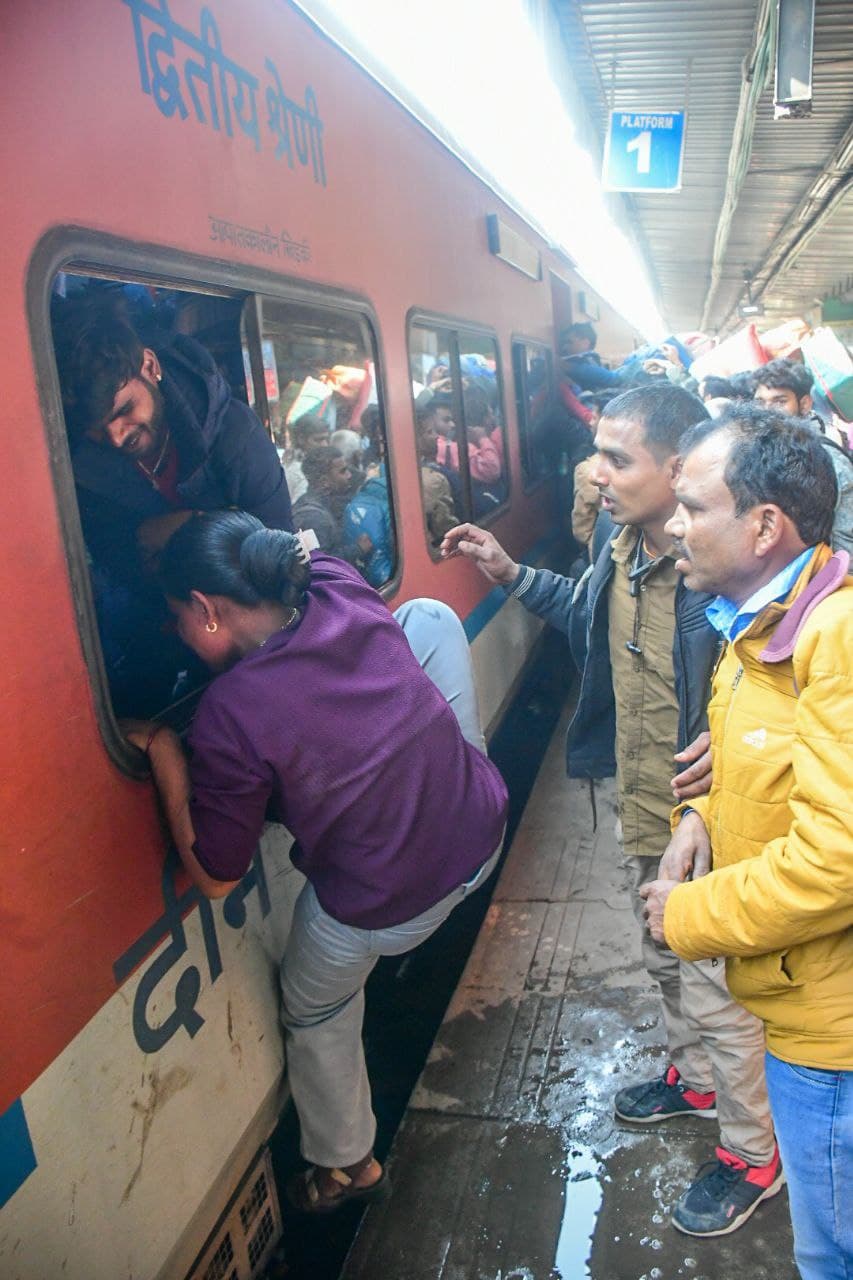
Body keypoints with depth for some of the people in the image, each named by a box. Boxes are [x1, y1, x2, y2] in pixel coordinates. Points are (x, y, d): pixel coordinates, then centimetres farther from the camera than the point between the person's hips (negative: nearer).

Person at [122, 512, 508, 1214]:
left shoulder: (230, 714, -24)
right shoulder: (343, 589, -11)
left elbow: (215, 877, -10)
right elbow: (296, 547, 15)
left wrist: (163, 753, -7)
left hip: (385, 909, -5)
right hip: (483, 830, 5)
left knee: (314, 1013, 30)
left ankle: (346, 1166, 51)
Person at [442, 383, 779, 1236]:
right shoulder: (620, 549, -3)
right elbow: (588, 612, 17)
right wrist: (509, 573, 10)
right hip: (645, 813, 9)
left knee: (722, 991, 11)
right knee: (667, 960, 29)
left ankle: (750, 1150, 37)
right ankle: (695, 1078, 56)